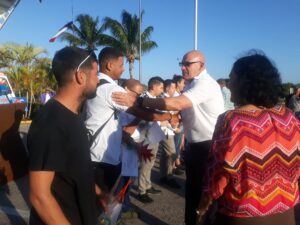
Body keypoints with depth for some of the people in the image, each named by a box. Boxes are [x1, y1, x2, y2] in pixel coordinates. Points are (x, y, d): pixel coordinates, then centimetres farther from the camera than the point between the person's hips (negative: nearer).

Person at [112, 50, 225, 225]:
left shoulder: (205, 83, -21)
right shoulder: (192, 84, 11)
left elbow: (177, 104, -34)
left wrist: (138, 101, -33)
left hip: (209, 147, -9)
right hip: (196, 145, 10)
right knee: (192, 190, 21)